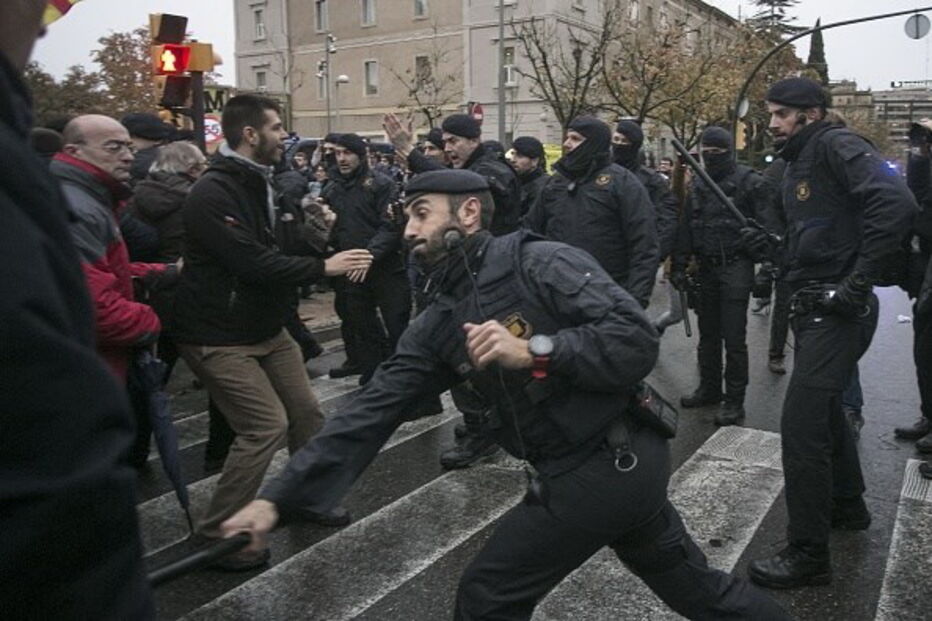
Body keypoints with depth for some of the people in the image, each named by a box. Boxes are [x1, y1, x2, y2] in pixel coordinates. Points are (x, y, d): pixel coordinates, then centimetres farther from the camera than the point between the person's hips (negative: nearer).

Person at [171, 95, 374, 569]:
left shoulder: (258, 184, 11)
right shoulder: (213, 194, -20)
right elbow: (255, 264, -26)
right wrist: (324, 267, -20)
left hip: (266, 328, 9)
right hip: (219, 337, -9)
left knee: (306, 412, 11)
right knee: (267, 425, -12)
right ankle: (214, 536, 4)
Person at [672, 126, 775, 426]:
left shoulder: (750, 182, -6)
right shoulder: (697, 185, 12)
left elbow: (766, 229, -11)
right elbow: (686, 227, 14)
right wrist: (679, 264, 9)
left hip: (736, 266, -6)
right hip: (707, 267, 6)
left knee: (733, 338, -3)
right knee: (708, 334, 15)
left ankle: (734, 401, 6)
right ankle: (709, 389, 29)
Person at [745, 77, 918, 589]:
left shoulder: (836, 145, -12)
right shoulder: (798, 163, 17)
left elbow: (896, 204, -26)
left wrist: (859, 284, -24)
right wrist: (769, 244, 6)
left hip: (838, 312, -10)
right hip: (814, 308, 10)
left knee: (800, 425, -10)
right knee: (823, 409, 23)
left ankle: (808, 554, 2)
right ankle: (847, 505, 43)